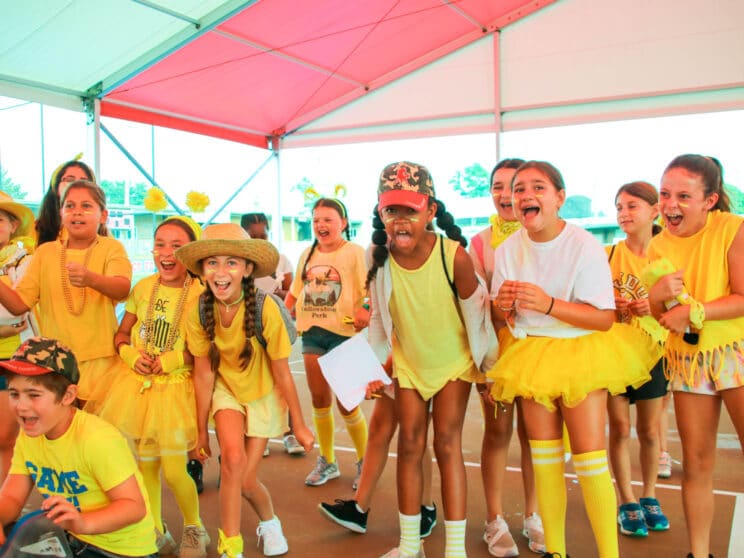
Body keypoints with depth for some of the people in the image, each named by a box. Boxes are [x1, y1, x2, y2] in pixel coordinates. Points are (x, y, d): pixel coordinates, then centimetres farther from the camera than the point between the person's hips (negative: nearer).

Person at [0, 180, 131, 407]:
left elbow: (122, 289, -22)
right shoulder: (45, 252, 6)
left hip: (101, 360, -2)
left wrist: (91, 279, -42)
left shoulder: (111, 247, -3)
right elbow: (19, 304, 2)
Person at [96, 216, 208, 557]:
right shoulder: (142, 288, 3)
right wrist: (132, 355, -7)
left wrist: (174, 359, -20)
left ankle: (195, 529, 24)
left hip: (175, 387, -4)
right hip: (137, 384, 4)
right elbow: (121, 335, 12)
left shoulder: (201, 293, -11)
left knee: (174, 471, -5)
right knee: (145, 466, 12)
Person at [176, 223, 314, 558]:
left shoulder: (265, 309, -29)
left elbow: (282, 374, -19)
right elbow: (204, 374, -10)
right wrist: (201, 430, -1)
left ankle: (270, 523, 35)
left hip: (263, 395, -1)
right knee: (233, 458, -23)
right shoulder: (199, 312, -20)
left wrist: (300, 426, -9)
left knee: (246, 481, -1)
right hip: (226, 391, 2)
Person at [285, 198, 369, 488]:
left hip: (342, 334, -5)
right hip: (312, 334, 5)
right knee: (319, 399, 12)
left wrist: (368, 314, -32)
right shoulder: (307, 254, 11)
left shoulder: (354, 252, -7)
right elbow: (294, 292, 18)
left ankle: (364, 462, 22)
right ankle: (327, 462, 28)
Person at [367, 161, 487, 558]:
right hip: (409, 362, 3)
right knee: (409, 445, 8)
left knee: (447, 445, 0)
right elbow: (379, 319, -4)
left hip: (453, 361, -3)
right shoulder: (378, 256, -20)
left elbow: (476, 312, -15)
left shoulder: (455, 256, -30)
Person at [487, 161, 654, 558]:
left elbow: (605, 318, -18)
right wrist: (502, 306, -17)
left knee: (590, 457, -6)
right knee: (544, 457, 11)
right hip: (531, 356, 4)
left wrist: (548, 304, -29)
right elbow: (501, 317, 7)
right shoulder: (508, 250, -2)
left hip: (580, 354, -4)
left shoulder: (584, 246, -16)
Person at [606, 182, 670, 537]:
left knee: (649, 431, 10)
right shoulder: (608, 255, -3)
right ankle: (627, 502, 16)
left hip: (653, 352, 1)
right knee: (620, 428, 1)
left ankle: (649, 498, 29)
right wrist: (611, 304, -17)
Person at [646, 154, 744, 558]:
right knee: (696, 463, 10)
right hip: (687, 359, 4)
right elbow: (659, 314, 5)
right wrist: (656, 297, -17)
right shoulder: (659, 246, 1)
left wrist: (694, 310, -27)